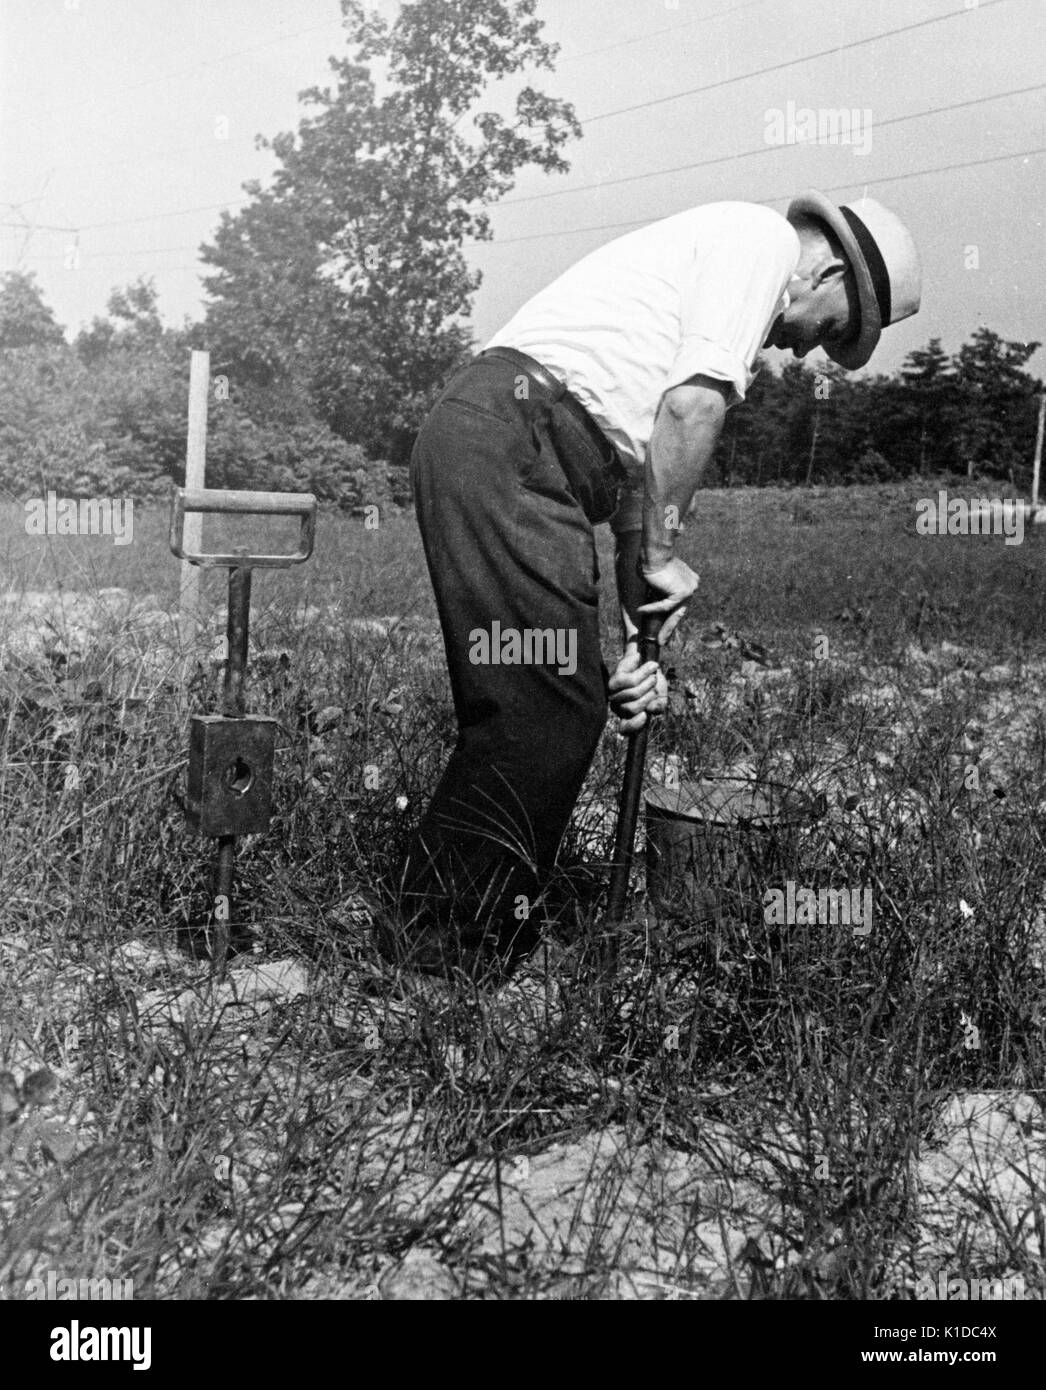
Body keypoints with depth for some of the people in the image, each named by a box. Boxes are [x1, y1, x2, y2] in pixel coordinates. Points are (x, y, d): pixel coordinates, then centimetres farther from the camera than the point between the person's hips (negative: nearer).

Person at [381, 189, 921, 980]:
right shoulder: (763, 238, 5)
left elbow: (639, 454, 25)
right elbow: (693, 406, -13)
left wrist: (632, 639, 18)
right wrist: (661, 556, -3)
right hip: (514, 442, -10)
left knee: (560, 710, 10)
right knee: (542, 713, -9)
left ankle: (492, 936, 18)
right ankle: (444, 941, 0)